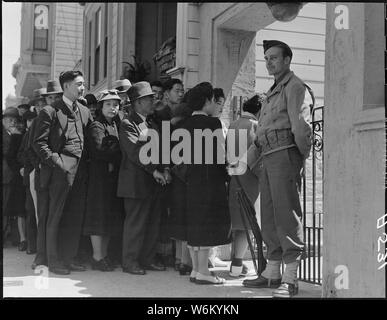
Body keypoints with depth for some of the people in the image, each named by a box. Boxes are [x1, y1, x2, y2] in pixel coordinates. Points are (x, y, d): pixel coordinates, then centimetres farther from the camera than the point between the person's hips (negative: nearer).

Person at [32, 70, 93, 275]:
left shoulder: (85, 112, 17)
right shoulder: (50, 112, -1)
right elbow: (39, 143, -5)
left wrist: (86, 162, 7)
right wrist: (56, 162, -13)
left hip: (80, 171, 6)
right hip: (61, 171, -6)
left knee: (76, 218, 7)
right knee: (56, 217, 0)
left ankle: (69, 258, 17)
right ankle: (54, 261, 10)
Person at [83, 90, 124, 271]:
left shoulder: (117, 125, 17)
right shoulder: (96, 126, -6)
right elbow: (99, 150, -18)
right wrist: (119, 150, -12)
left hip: (114, 175, 8)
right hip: (100, 175, -7)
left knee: (111, 215, 9)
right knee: (99, 215, -4)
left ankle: (103, 254, 17)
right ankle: (97, 257, 2)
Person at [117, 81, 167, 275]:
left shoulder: (150, 125, 19)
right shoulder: (127, 124, -8)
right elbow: (135, 152, -18)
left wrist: (162, 170, 9)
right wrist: (153, 171, -19)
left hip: (153, 182, 9)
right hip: (136, 182, -8)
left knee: (153, 223, 11)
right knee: (135, 223, -3)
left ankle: (147, 259, 22)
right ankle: (130, 261, 9)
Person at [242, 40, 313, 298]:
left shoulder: (294, 87, -6)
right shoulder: (273, 91, 24)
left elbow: (301, 126, -16)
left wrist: (303, 154, -8)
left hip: (285, 154, -9)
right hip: (269, 157, 9)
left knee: (287, 214, -9)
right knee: (269, 216, 12)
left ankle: (290, 279, -6)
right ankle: (272, 273, 21)